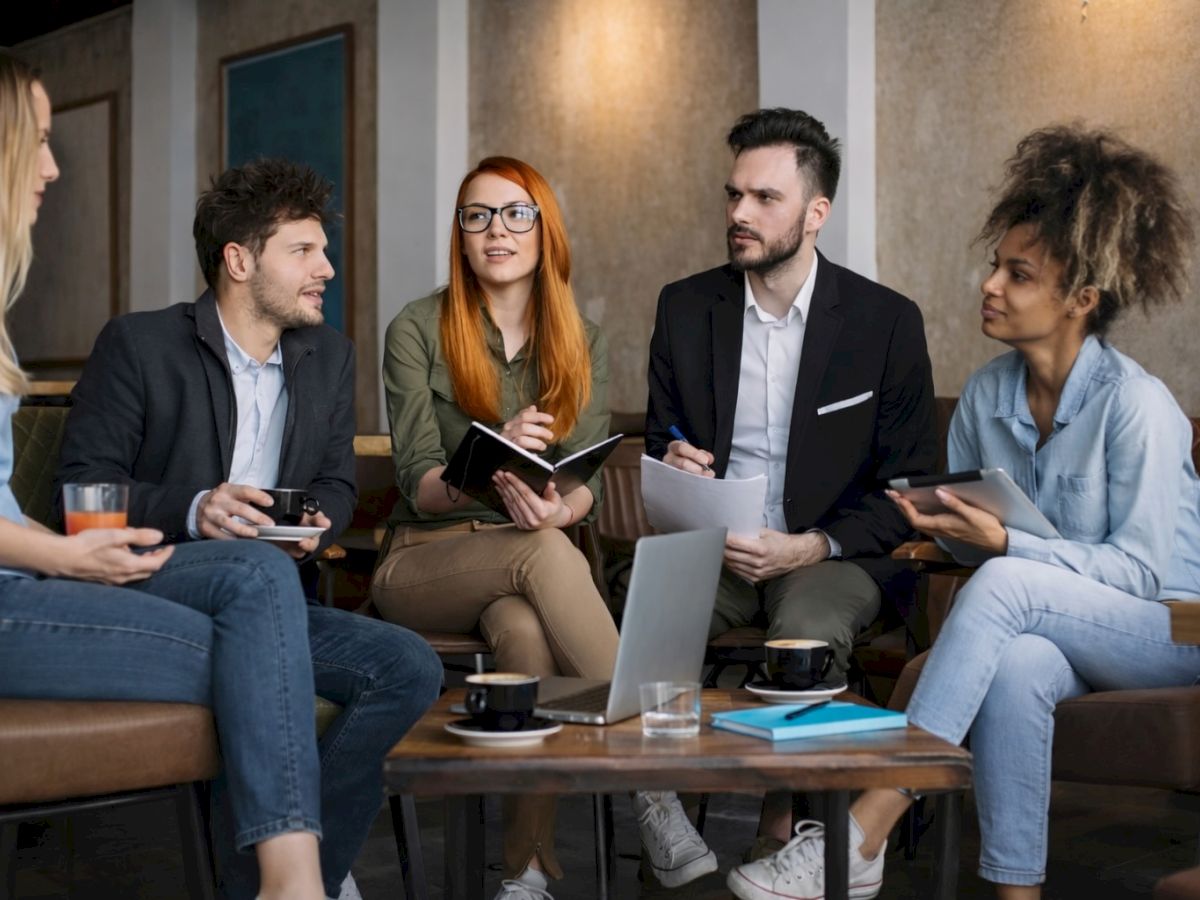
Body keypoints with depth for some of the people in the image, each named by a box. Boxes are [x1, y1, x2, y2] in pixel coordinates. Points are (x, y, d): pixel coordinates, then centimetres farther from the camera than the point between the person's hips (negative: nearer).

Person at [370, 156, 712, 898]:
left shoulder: (584, 345, 9)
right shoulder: (417, 331, -1)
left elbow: (589, 481, -1)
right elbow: (419, 484, -8)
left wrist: (557, 508, -27)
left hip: (533, 554, 2)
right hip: (426, 560, -2)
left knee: (525, 628, -37)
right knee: (545, 553, -37)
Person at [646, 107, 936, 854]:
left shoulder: (887, 320, -2)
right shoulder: (685, 307, 8)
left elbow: (908, 486, -1)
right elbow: (660, 441, 18)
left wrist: (814, 546, -16)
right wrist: (671, 461, -8)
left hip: (832, 553, -2)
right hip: (712, 543, 3)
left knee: (805, 632, -36)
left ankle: (783, 833, -18)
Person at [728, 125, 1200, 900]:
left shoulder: (1137, 406, -16)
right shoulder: (987, 394, 2)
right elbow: (970, 529, 13)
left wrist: (1003, 543, -27)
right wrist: (933, 518, -11)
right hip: (1042, 630, 5)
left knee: (1003, 584, -33)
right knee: (1013, 666, -35)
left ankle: (862, 837, -38)